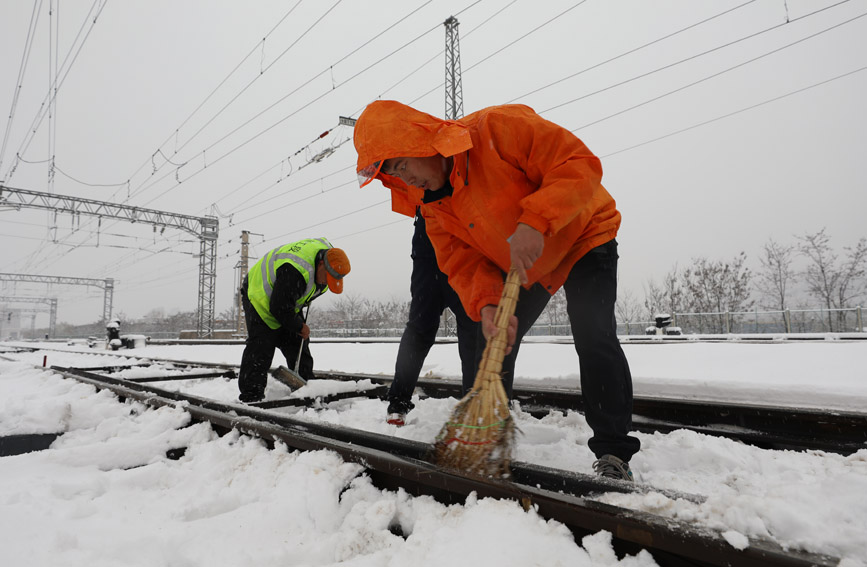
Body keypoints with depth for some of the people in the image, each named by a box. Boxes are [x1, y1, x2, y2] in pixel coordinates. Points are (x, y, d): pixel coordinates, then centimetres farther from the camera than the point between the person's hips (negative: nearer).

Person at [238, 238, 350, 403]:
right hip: (261, 296, -8)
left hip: (288, 300, 8)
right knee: (261, 347, -15)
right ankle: (250, 396, -9)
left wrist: (306, 300, 10)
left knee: (298, 344, 6)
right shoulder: (295, 272, -41)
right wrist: (299, 327, -19)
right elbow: (279, 308, -34)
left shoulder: (328, 251, -13)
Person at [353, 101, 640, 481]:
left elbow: (579, 163, -32)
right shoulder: (433, 206, -10)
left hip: (582, 238, -5)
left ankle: (613, 453, -3)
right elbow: (464, 263, -14)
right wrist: (486, 305, -33)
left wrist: (534, 222, -43)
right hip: (519, 269, 6)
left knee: (594, 337, -19)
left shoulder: (498, 128, -29)